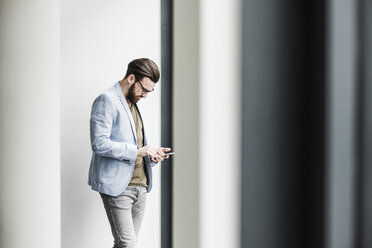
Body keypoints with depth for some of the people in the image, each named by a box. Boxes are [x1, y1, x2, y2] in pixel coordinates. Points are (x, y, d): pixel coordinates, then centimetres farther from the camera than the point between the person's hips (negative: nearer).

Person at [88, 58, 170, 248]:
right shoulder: (107, 100, -8)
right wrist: (137, 151, -19)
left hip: (140, 185, 8)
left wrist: (151, 154, 6)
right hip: (117, 186, -8)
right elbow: (99, 143, -19)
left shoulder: (133, 103, 20)